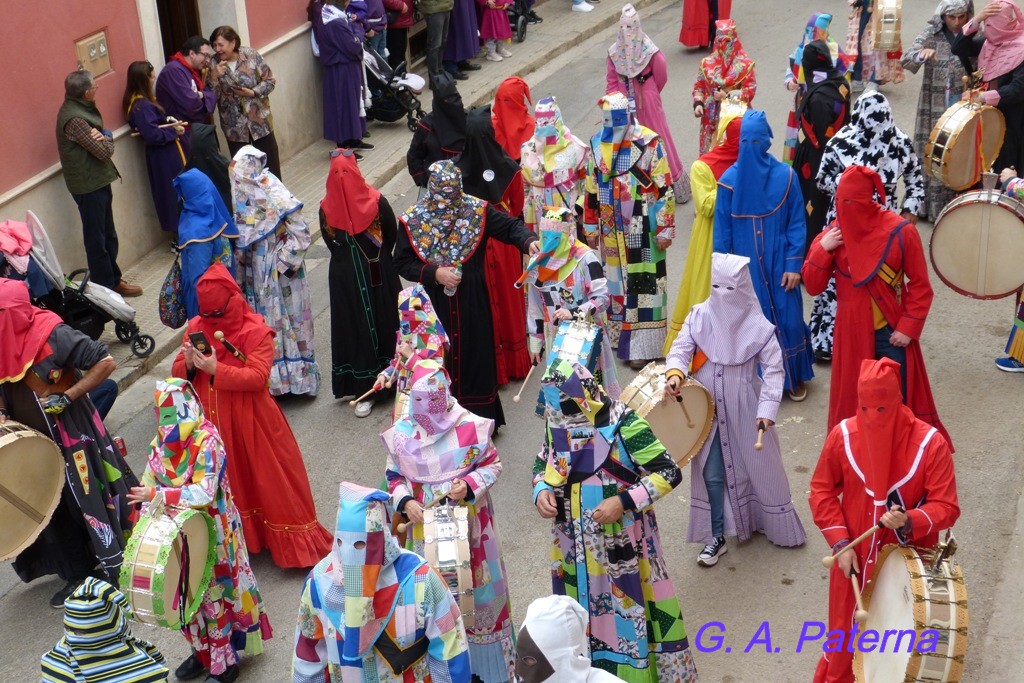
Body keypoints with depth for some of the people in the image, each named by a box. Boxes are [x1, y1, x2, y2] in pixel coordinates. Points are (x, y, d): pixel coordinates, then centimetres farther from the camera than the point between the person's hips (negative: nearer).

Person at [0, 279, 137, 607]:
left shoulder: (50, 334, -22)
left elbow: (106, 362, -22)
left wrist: (66, 397, -23)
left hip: (72, 440, -7)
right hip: (32, 444, 7)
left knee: (91, 502, 3)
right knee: (54, 510, 15)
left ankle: (117, 573, 18)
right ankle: (76, 575, 31)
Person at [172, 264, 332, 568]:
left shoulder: (256, 332, -11)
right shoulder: (196, 327, 4)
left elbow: (258, 377, -21)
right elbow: (178, 372, 6)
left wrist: (216, 369, -28)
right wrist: (188, 363, -17)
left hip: (250, 422, -4)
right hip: (211, 421, 4)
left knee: (267, 479, 3)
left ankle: (292, 541, 14)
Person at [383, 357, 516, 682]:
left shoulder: (470, 425, -13)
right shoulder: (401, 432, -7)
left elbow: (492, 465, -2)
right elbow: (393, 475, 5)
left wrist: (469, 486, -19)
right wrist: (405, 502, -13)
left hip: (469, 520, -1)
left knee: (475, 583, 10)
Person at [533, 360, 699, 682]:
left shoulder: (624, 424, -21)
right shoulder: (556, 422, -4)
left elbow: (669, 473, -18)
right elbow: (543, 463, 13)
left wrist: (624, 501, -26)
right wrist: (541, 491, -8)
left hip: (621, 543, -5)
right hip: (575, 544, 5)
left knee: (627, 606, 7)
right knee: (584, 606, 18)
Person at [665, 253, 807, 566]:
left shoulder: (757, 326, -12)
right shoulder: (700, 317, -4)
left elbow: (774, 370, -13)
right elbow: (681, 348, -6)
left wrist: (767, 409, -23)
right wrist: (675, 372, -29)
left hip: (746, 413, -2)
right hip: (708, 409, 2)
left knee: (761, 467, 12)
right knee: (712, 473, 8)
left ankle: (777, 526, 34)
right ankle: (717, 536, 22)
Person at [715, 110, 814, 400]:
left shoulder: (786, 176, -7)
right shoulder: (730, 179, -5)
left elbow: (797, 224, -4)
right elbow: (722, 230, 0)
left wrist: (793, 264, -7)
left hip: (779, 264, 0)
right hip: (744, 266, 0)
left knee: (788, 319, 6)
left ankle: (795, 377, 26)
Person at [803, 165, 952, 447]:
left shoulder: (900, 232, -13)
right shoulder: (835, 233, -5)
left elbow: (921, 285, -6)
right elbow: (813, 286, -3)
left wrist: (908, 327, -10)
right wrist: (822, 249, -17)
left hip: (891, 331, -2)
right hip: (852, 332, 2)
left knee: (899, 397, 9)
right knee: (851, 398, 11)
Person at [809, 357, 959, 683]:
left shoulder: (930, 443, -18)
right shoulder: (843, 435, -11)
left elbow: (946, 507, -15)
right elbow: (822, 490, -1)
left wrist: (909, 521, -34)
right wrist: (840, 543, -9)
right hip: (854, 555, 2)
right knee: (847, 629, 17)